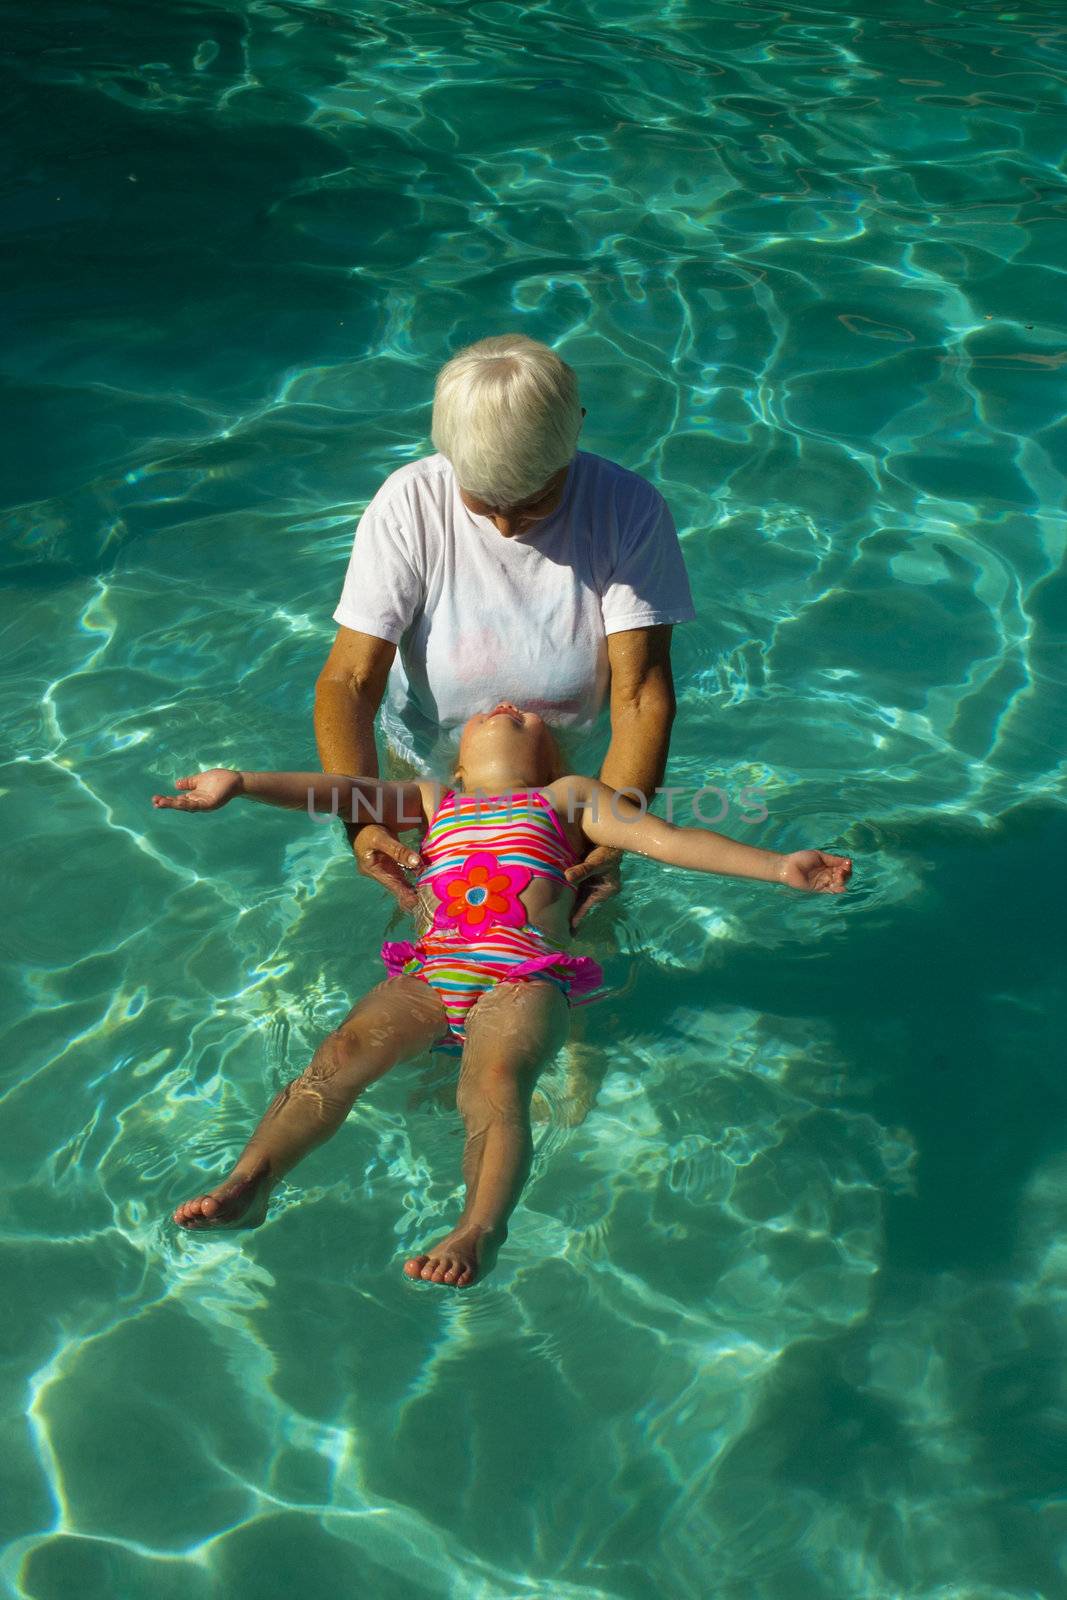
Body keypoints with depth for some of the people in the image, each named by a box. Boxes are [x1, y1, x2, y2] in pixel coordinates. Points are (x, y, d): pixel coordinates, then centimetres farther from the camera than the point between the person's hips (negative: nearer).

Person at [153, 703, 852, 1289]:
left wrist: (777, 866, 6)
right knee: (340, 1056, -22)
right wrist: (242, 783, 7)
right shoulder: (434, 803, 35)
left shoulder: (567, 795, 28)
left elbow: (670, 839, 17)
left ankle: (480, 1230, -47)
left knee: (496, 1081, -32)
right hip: (431, 971, 3)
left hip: (526, 979, -2)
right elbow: (342, 788, 21)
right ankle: (248, 1183, -33)